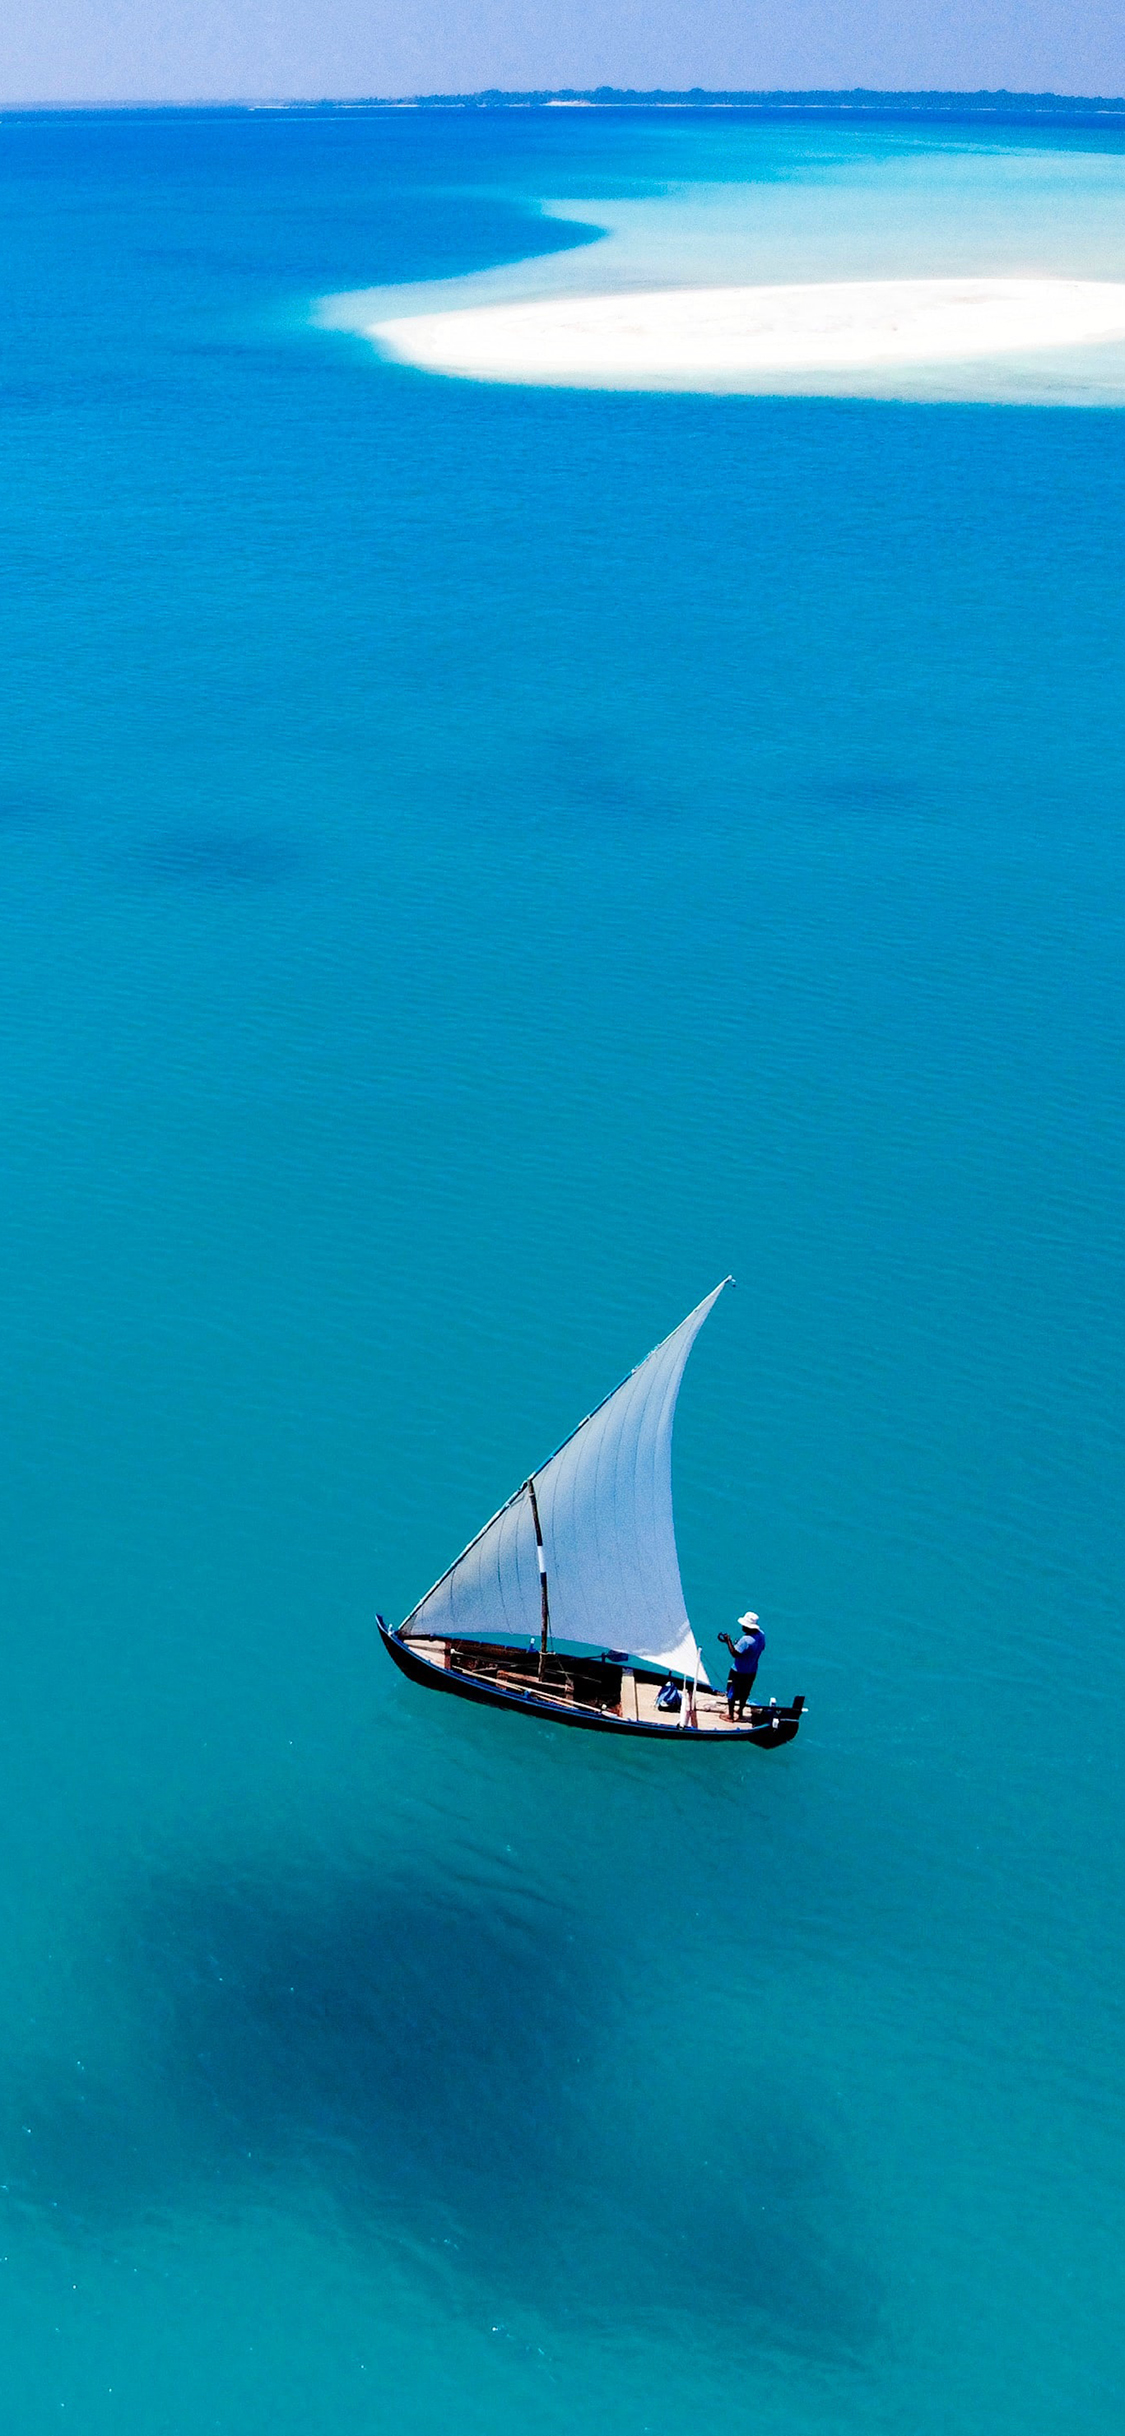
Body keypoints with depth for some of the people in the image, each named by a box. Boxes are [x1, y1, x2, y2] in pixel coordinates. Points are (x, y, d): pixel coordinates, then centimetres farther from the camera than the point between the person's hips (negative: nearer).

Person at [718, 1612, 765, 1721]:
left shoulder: (745, 1640, -33)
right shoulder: (761, 1635, -8)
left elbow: (735, 1653, -28)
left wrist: (728, 1641, -20)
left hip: (739, 1672, -7)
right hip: (752, 1671, 7)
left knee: (732, 1693, 12)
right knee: (744, 1693, 25)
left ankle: (730, 1715, 23)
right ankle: (740, 1711, 41)